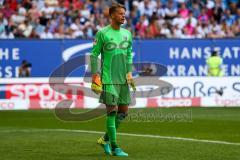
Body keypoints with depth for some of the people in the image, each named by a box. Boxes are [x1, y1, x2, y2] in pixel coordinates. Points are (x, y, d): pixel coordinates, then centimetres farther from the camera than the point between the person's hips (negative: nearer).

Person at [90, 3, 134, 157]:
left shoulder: (127, 34, 12)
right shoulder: (102, 33, -6)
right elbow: (94, 54, -4)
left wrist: (129, 72, 8)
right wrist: (95, 76, -11)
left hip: (123, 79, 6)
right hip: (108, 80, -6)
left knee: (123, 112, 7)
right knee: (112, 111, -7)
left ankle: (106, 139, 25)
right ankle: (114, 148, -2)